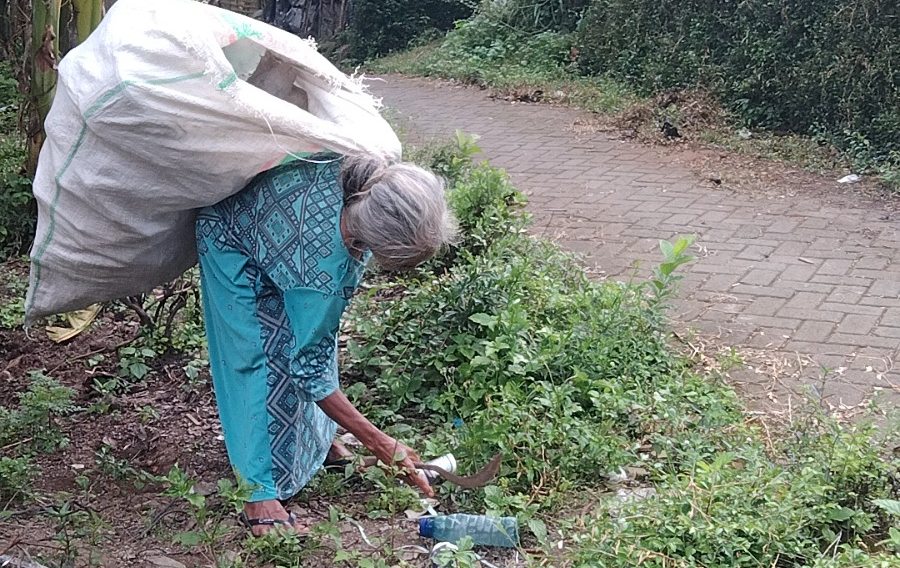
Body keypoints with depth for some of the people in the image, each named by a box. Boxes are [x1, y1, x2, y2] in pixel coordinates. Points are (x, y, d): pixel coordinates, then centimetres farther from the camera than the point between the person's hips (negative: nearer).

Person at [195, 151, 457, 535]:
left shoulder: (371, 175, -33)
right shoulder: (321, 259, -45)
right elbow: (309, 367, -31)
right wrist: (380, 444, -27)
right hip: (233, 240, -7)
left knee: (316, 335, 10)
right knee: (266, 355, -12)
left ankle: (317, 441, 29)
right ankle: (260, 493, -3)